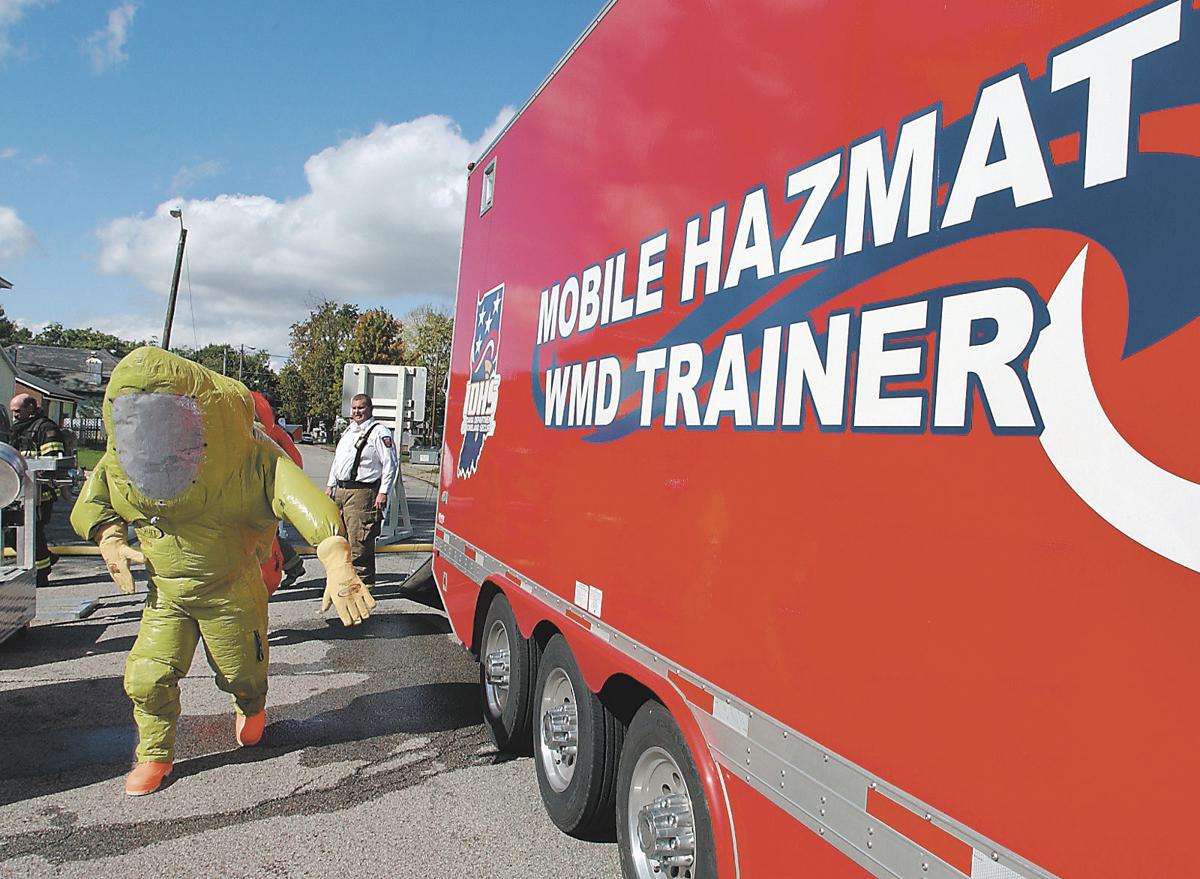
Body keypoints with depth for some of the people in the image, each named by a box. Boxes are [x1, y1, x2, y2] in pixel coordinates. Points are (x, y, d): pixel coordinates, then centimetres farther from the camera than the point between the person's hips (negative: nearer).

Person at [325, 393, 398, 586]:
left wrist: (383, 492, -16)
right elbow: (337, 460, 27)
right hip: (341, 491, 9)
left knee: (359, 541, -10)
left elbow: (391, 463, -12)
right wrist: (330, 485, 23)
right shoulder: (348, 431, 19)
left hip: (362, 493, -9)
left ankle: (363, 581, -2)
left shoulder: (379, 432, -7)